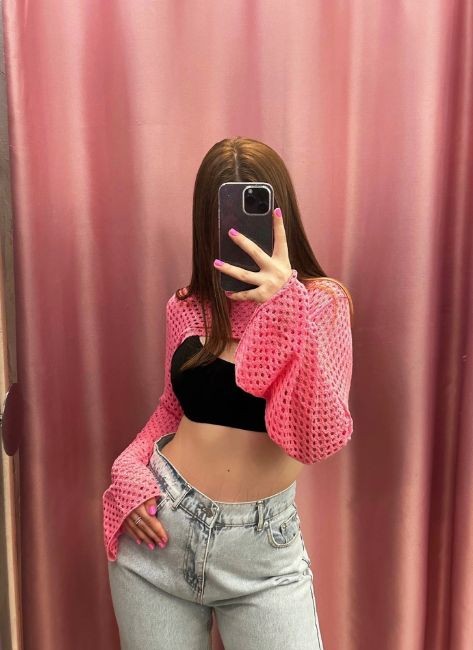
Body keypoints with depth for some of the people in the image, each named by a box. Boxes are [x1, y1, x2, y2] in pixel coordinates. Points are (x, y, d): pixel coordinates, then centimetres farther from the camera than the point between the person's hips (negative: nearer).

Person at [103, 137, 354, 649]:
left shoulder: (322, 301, -9)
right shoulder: (187, 308, 0)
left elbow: (318, 440, -22)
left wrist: (287, 308, -32)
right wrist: (129, 469, -3)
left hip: (263, 549, -2)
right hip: (159, 530, 3)